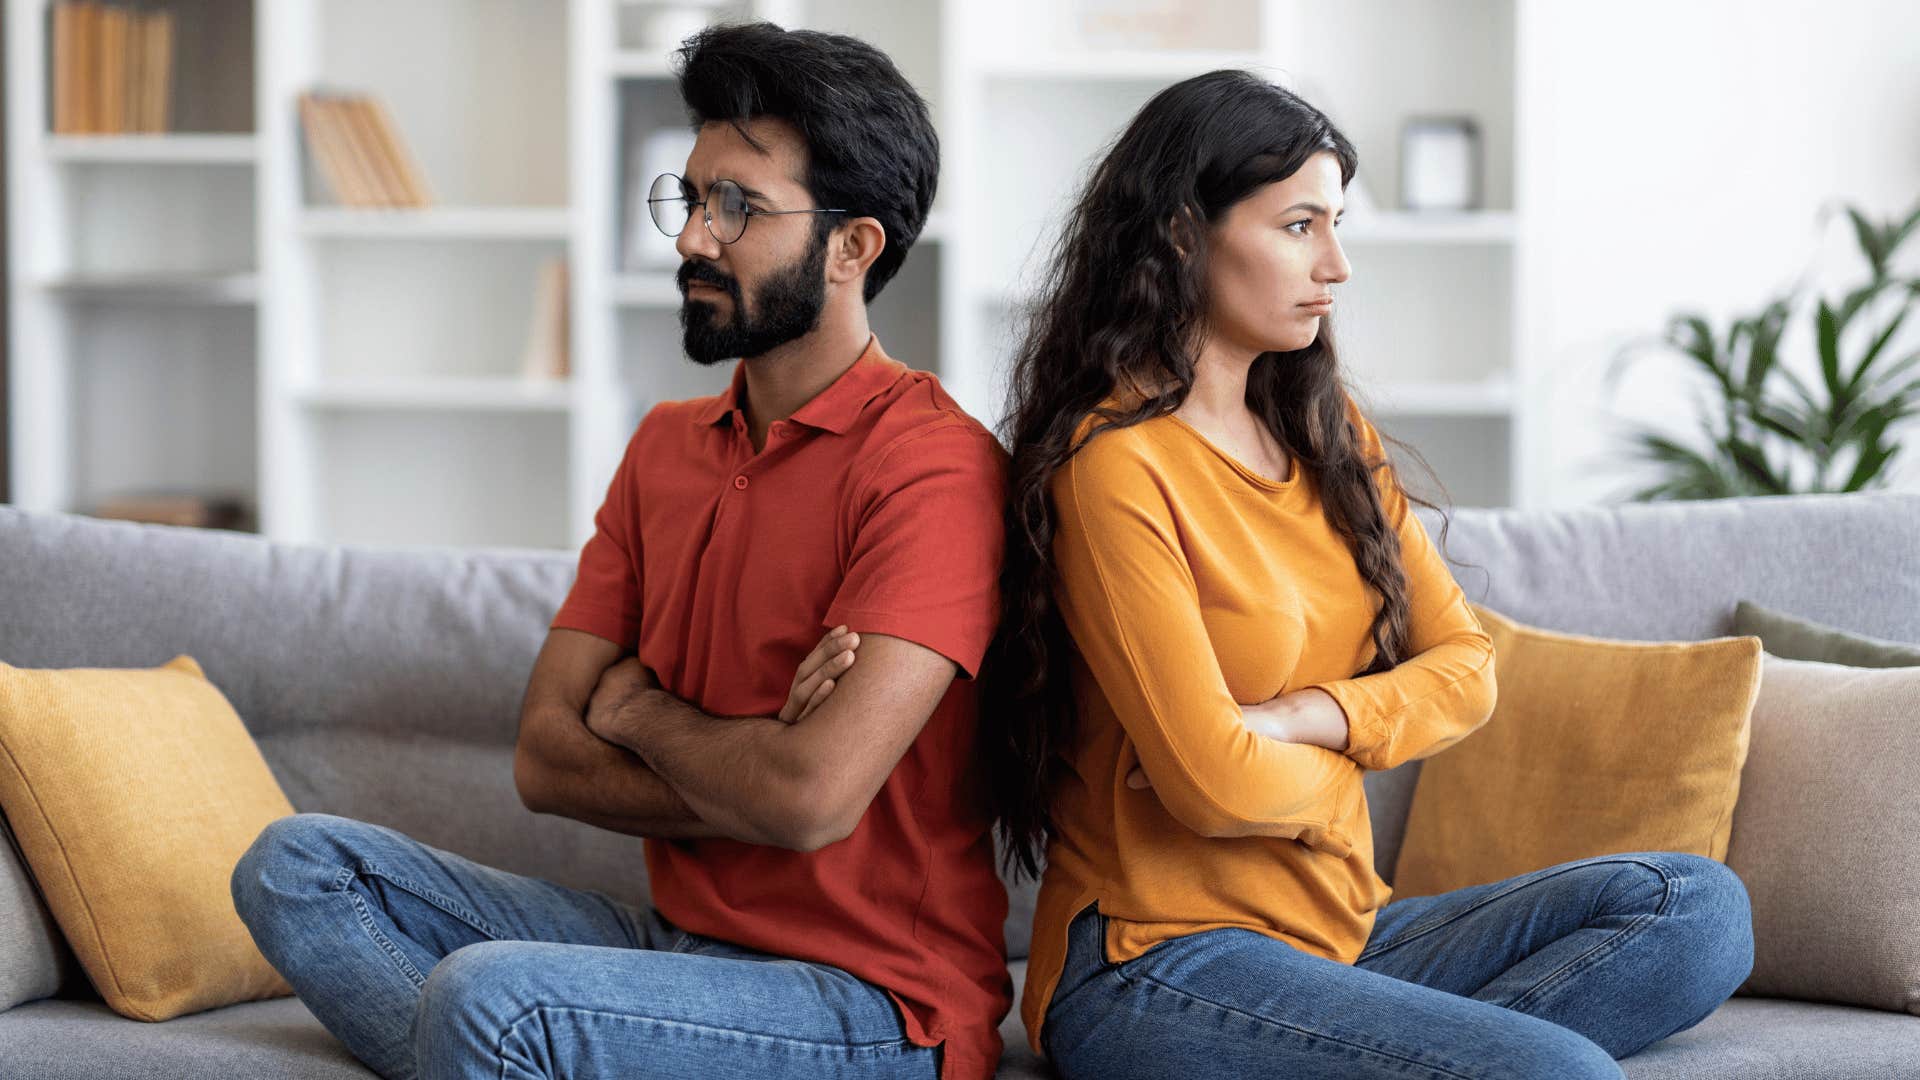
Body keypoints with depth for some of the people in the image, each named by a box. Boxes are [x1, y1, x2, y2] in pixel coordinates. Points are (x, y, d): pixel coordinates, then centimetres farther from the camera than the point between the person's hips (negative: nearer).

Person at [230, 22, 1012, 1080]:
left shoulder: (931, 465, -14)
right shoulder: (665, 445, 12)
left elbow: (811, 797, -25)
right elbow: (544, 758, 5)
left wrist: (639, 710, -5)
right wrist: (750, 770, -13)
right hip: (682, 935, 9)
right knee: (299, 869, -1)